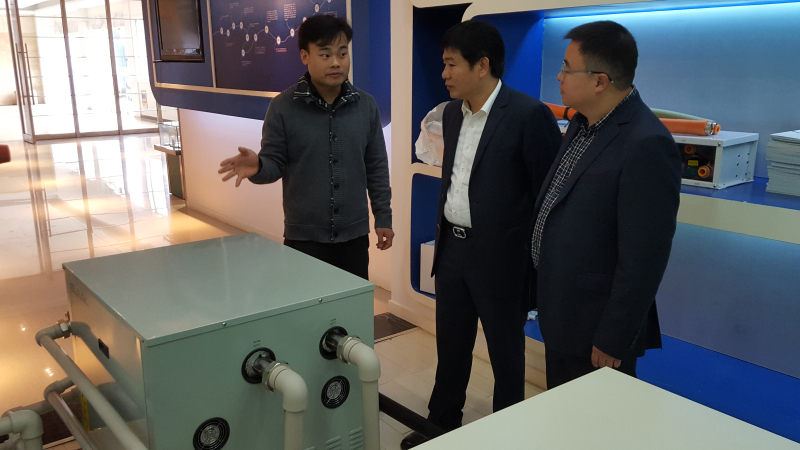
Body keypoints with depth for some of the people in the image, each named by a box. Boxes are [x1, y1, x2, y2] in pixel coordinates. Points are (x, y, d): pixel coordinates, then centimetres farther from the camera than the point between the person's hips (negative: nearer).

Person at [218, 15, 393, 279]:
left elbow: (376, 167, 5)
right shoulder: (283, 107, -8)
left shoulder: (365, 105, 0)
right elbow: (275, 162, -4)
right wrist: (257, 167, -27)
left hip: (354, 233, 3)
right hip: (304, 235, -2)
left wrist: (383, 217, 6)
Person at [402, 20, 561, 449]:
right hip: (452, 249, 7)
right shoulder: (452, 113, 7)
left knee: (505, 354, 13)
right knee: (450, 346, 21)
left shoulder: (528, 115, -17)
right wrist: (443, 237, 17)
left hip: (499, 256, -7)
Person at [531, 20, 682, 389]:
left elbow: (643, 260, -24)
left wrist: (612, 342, -18)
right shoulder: (584, 123, 3)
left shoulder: (646, 146, -25)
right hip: (560, 318, 8)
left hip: (595, 329, -8)